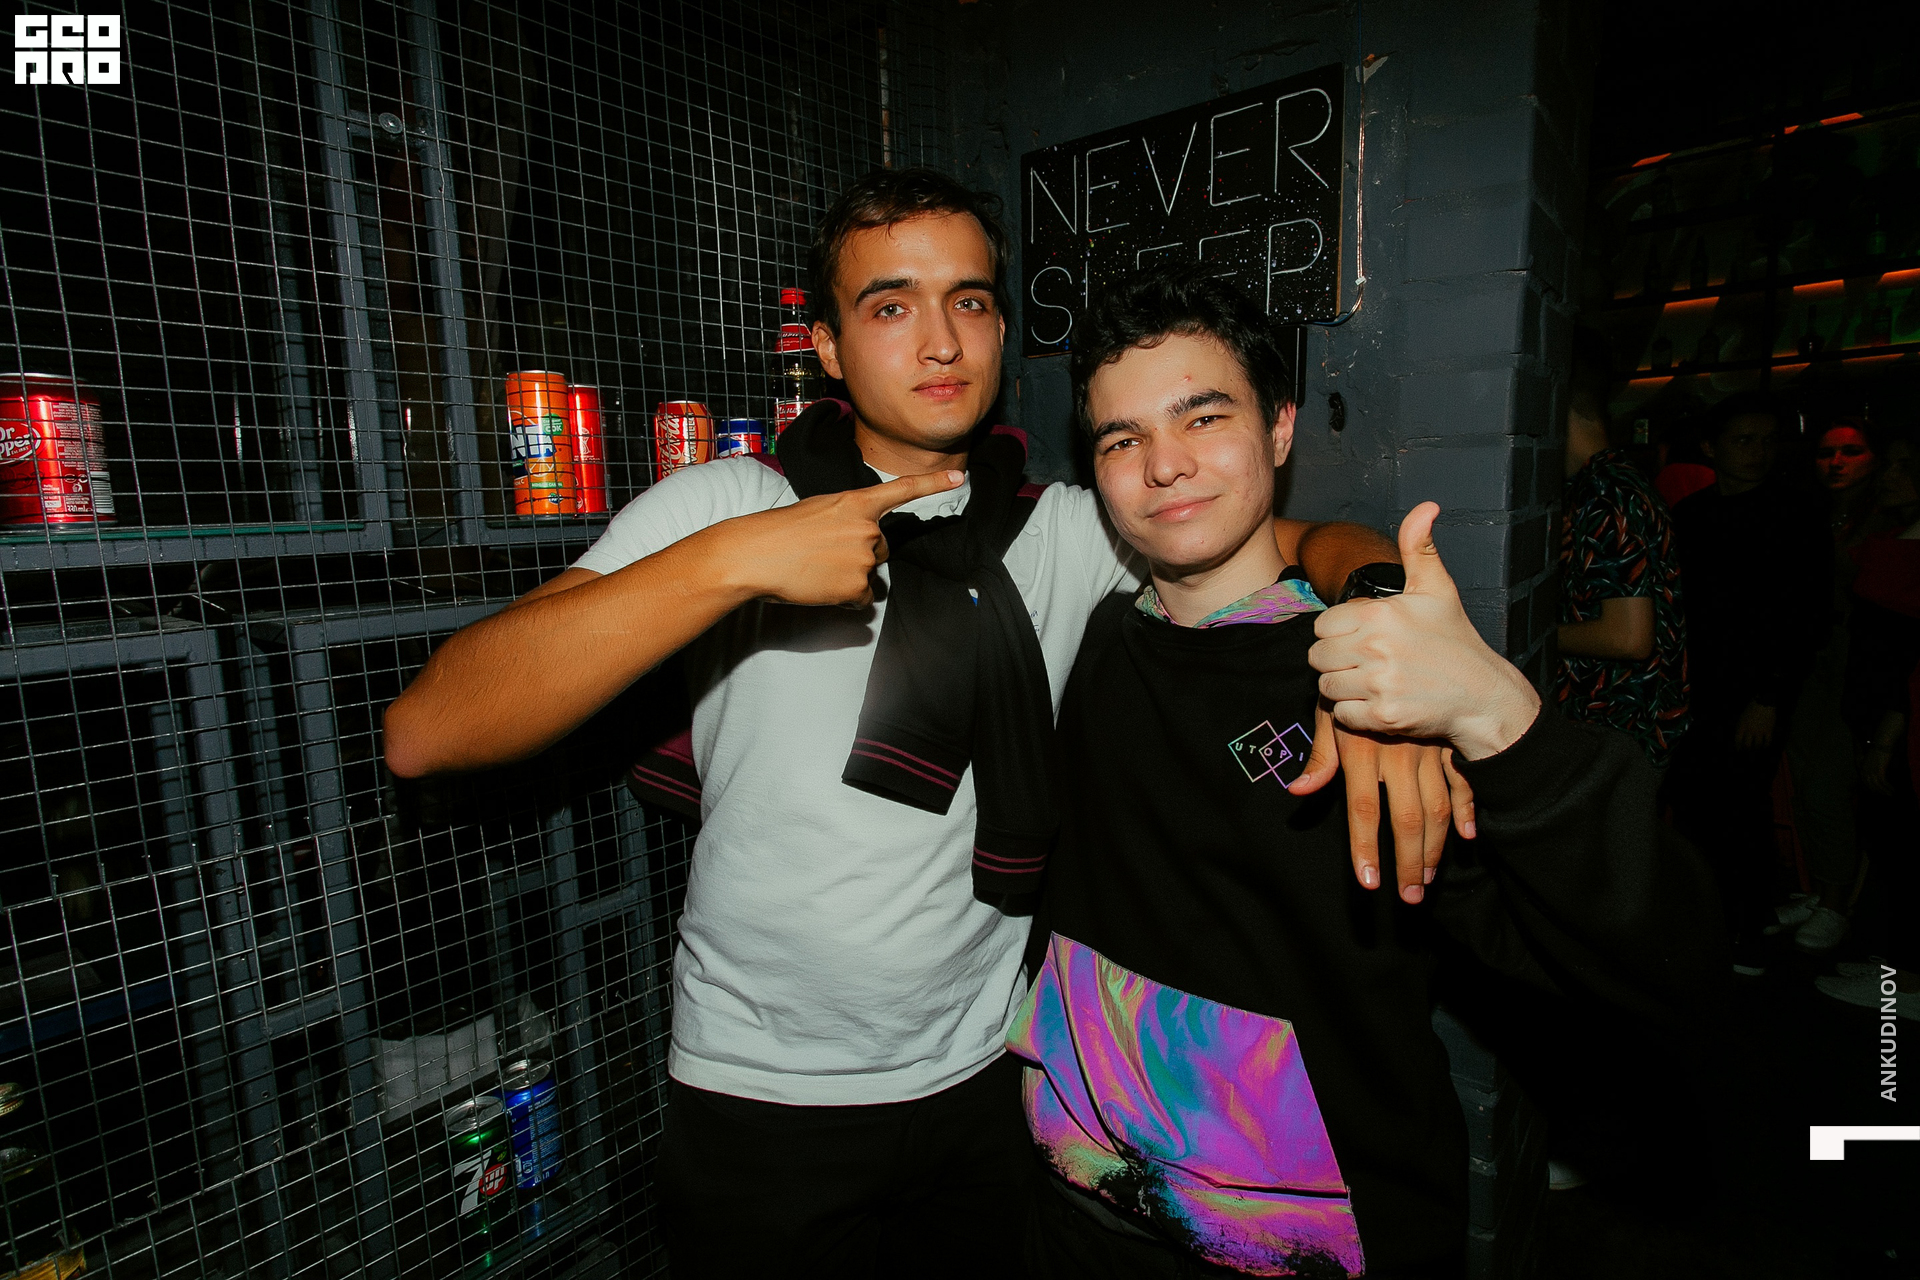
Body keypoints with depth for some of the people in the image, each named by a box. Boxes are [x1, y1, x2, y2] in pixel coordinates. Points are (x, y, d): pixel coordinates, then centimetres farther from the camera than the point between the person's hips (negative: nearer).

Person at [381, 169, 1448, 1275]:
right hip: (763, 1103, -2)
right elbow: (426, 733, -19)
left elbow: (1315, 542, 0)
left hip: (984, 1079, 3)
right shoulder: (725, 504, -12)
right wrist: (733, 559, -30)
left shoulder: (1065, 531, -4)